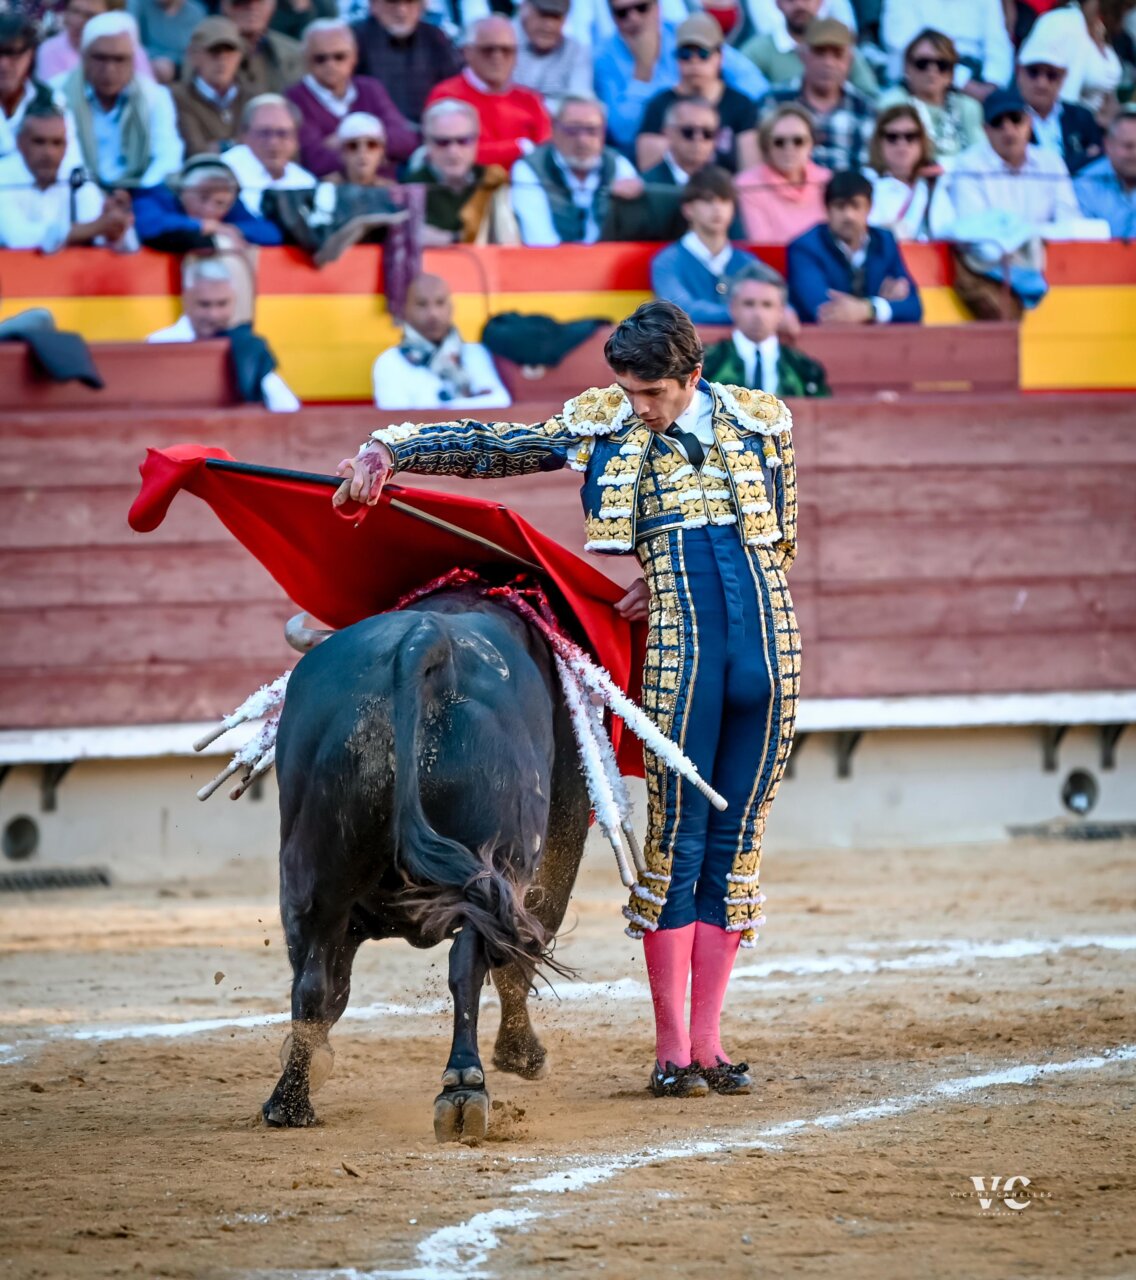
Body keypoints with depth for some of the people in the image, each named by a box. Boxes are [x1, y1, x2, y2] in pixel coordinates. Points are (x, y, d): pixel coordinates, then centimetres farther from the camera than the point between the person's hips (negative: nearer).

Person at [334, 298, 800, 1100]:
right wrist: (388, 450, 0)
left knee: (736, 842, 5)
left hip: (770, 642, 1)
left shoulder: (762, 422, 9)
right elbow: (490, 448, 11)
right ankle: (672, 1050, 3)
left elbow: (781, 543, 12)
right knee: (677, 838, -3)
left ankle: (708, 1043, 10)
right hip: (679, 652, -1)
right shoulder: (604, 425, 9)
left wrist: (669, 584, 1)